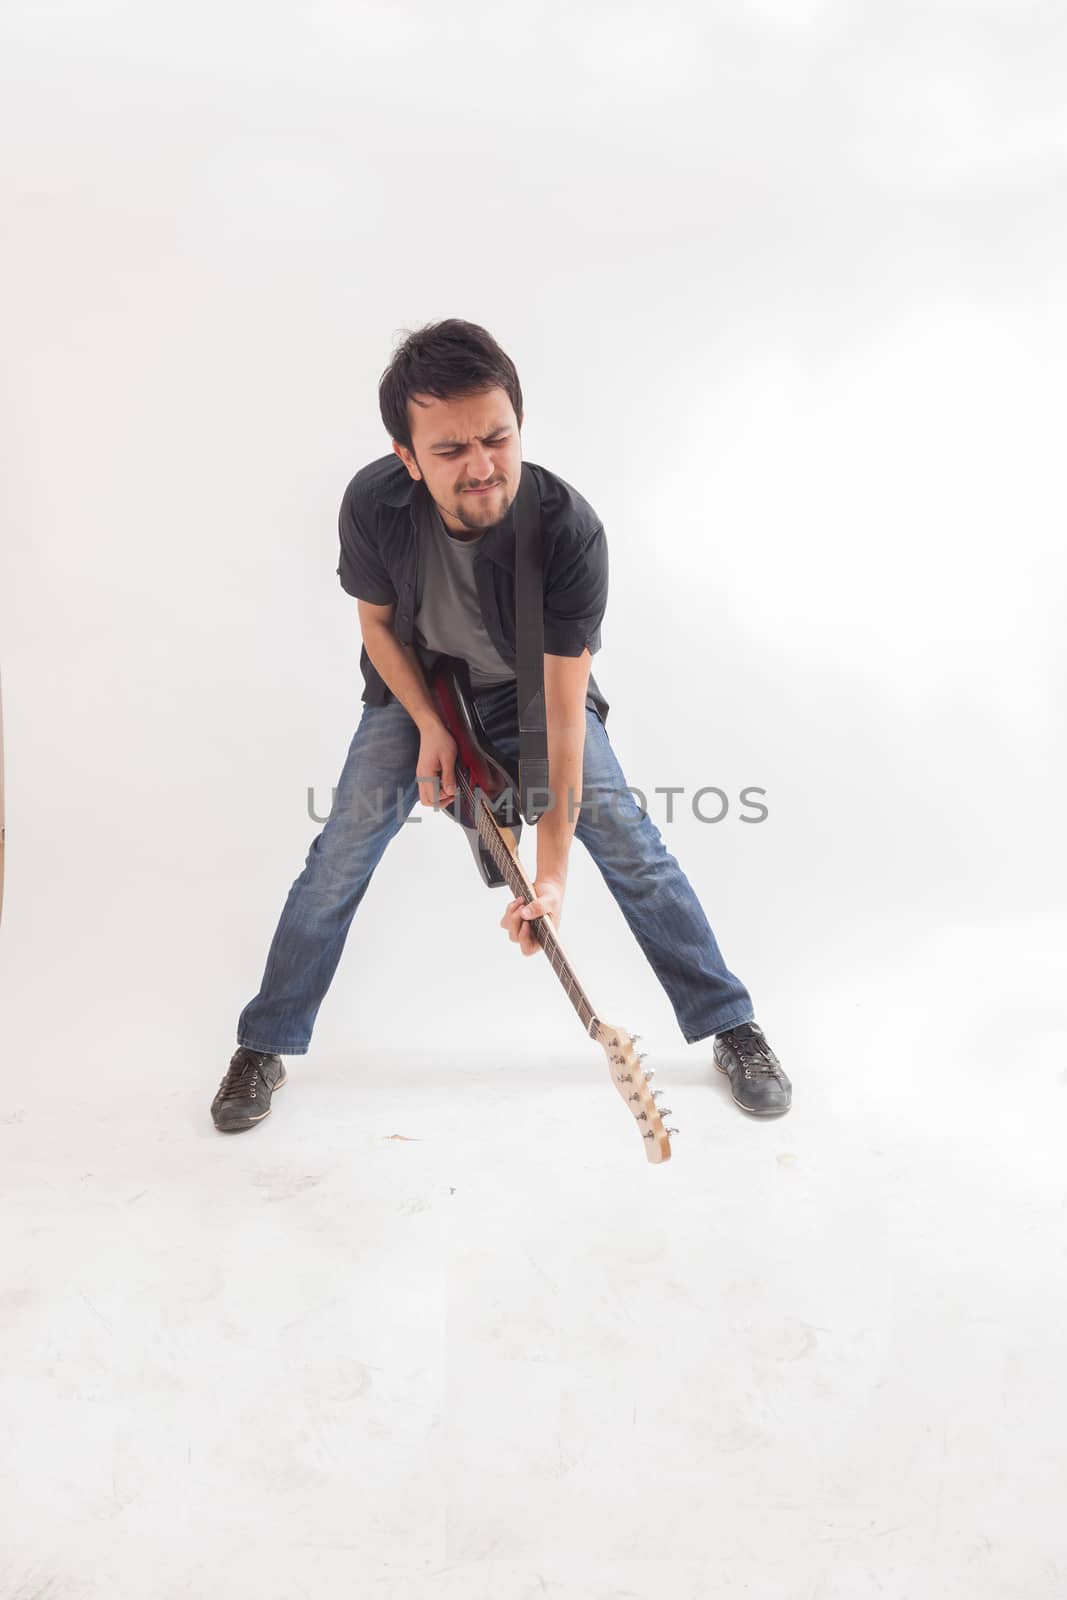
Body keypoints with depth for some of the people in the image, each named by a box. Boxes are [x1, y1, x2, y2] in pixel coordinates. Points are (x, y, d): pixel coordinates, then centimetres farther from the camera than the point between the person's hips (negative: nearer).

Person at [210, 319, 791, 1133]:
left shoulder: (570, 528, -35)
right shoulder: (374, 504, -29)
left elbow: (562, 709, -35)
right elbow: (378, 622, -8)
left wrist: (551, 871, -37)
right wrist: (429, 728, -20)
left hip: (535, 686, -1)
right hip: (416, 688, 1)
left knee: (628, 840, -11)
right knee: (341, 855, -6)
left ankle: (731, 1025, 7)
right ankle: (263, 1047, 13)